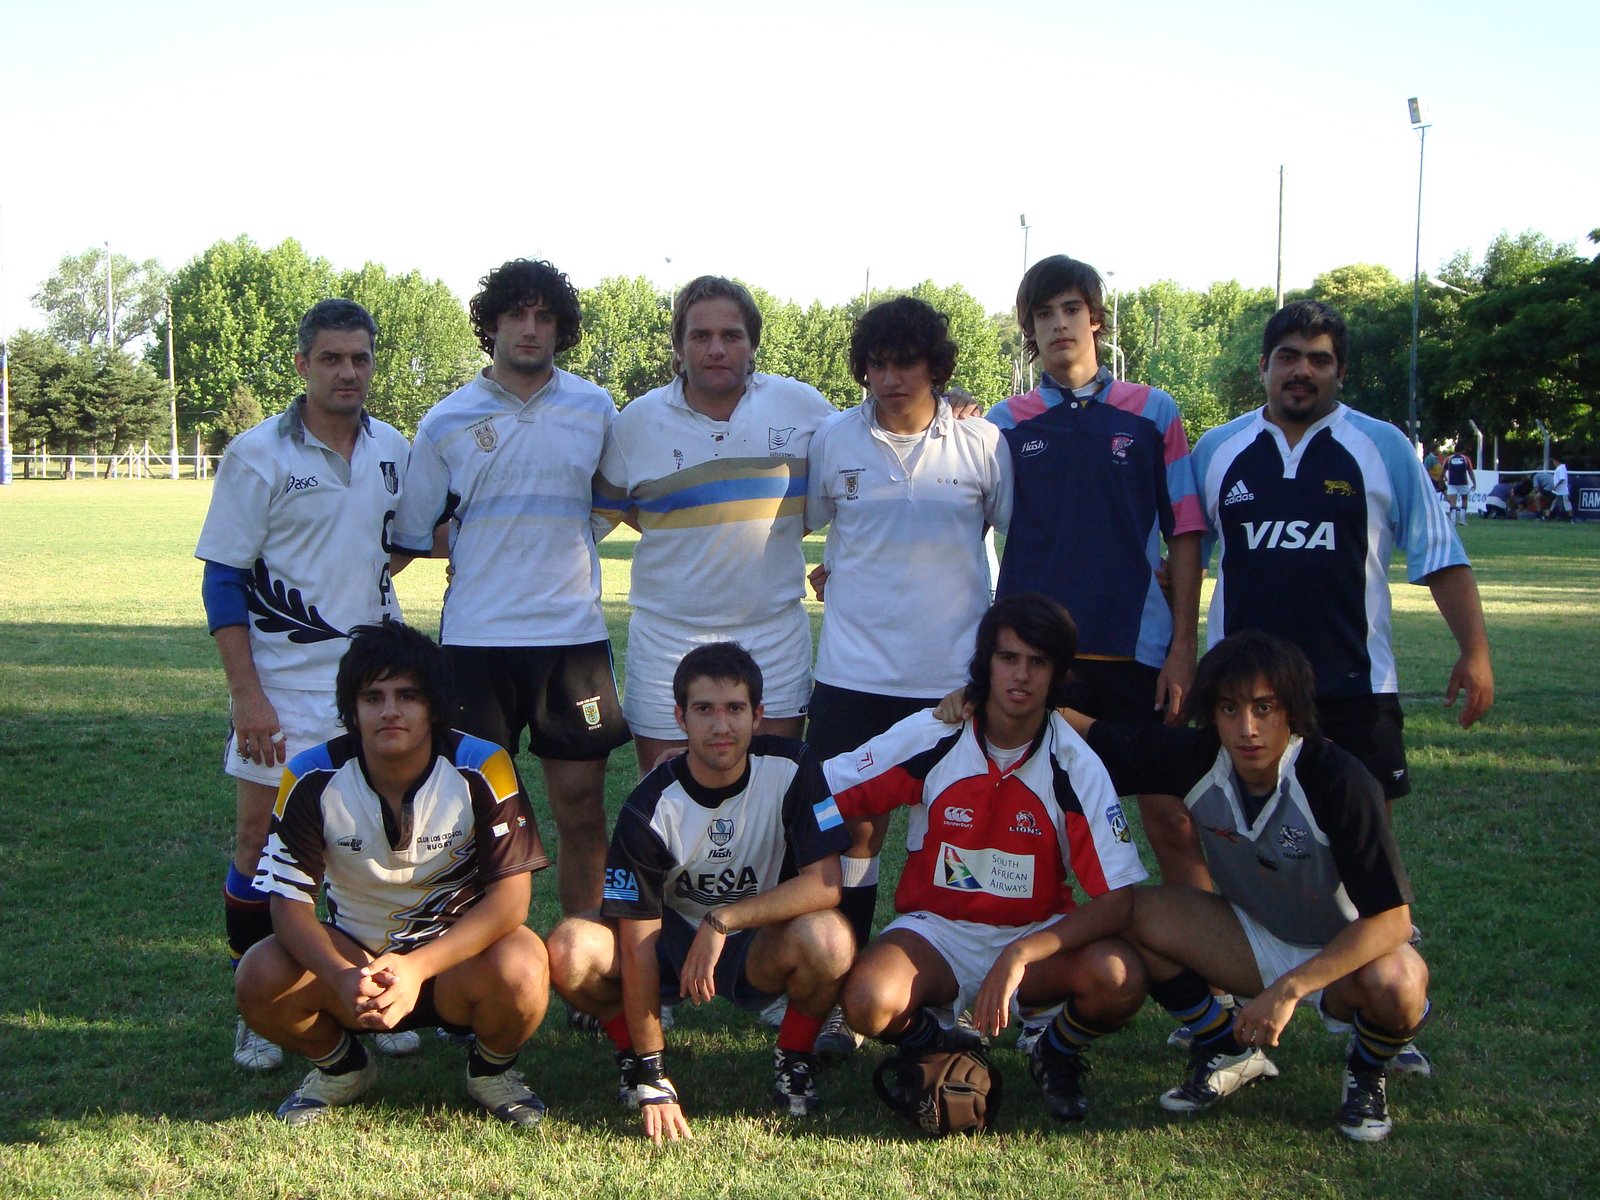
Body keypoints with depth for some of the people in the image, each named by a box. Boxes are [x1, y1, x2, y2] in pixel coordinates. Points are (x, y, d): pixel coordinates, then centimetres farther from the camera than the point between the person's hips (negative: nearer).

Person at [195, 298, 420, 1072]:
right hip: (283, 684, -4)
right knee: (262, 843, 1)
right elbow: (223, 579, -8)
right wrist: (247, 694, -14)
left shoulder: (394, 450, 6)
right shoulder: (258, 456, -7)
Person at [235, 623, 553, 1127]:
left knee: (519, 969, -34)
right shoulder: (312, 778, -15)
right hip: (353, 955, 2)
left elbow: (510, 895, -22)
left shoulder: (482, 770, -19)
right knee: (260, 979, -26)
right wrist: (342, 977, -37)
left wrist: (418, 966, -37)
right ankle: (340, 1066, 8)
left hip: (459, 953, -2)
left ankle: (492, 1067, 2)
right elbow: (290, 902, -16)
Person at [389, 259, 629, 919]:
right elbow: (410, 535, 10)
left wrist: (558, 542, 11)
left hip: (573, 633, 1)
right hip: (476, 636, -1)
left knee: (582, 805, 4)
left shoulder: (596, 410, 6)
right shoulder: (446, 422, 3)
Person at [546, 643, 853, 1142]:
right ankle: (635, 1056, 2)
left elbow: (826, 884, -24)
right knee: (572, 950, -28)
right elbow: (638, 945, -21)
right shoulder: (651, 806, -20)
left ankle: (794, 1058, -4)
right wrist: (653, 1081, -24)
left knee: (827, 938, -35)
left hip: (760, 946, 0)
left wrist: (721, 922, -32)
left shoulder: (791, 770, -18)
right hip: (674, 939, 0)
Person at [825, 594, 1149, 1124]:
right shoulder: (929, 737, -12)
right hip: (935, 931, 0)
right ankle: (933, 1047, 6)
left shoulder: (1076, 766, -13)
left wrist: (1019, 956, -32)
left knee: (1120, 979, -31)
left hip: (1036, 937, 1)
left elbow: (1117, 899, -19)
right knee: (869, 1002, -33)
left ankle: (1055, 1058, 5)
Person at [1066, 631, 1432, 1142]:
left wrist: (1289, 988, -37)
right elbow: (1091, 734, -4)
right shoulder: (1196, 759, -17)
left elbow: (1391, 919, -30)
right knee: (1140, 913, -19)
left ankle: (1366, 1071, 0)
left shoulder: (1338, 781, -30)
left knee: (1396, 982, -37)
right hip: (1258, 942, 4)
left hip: (1343, 956, -4)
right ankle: (1231, 1051, 5)